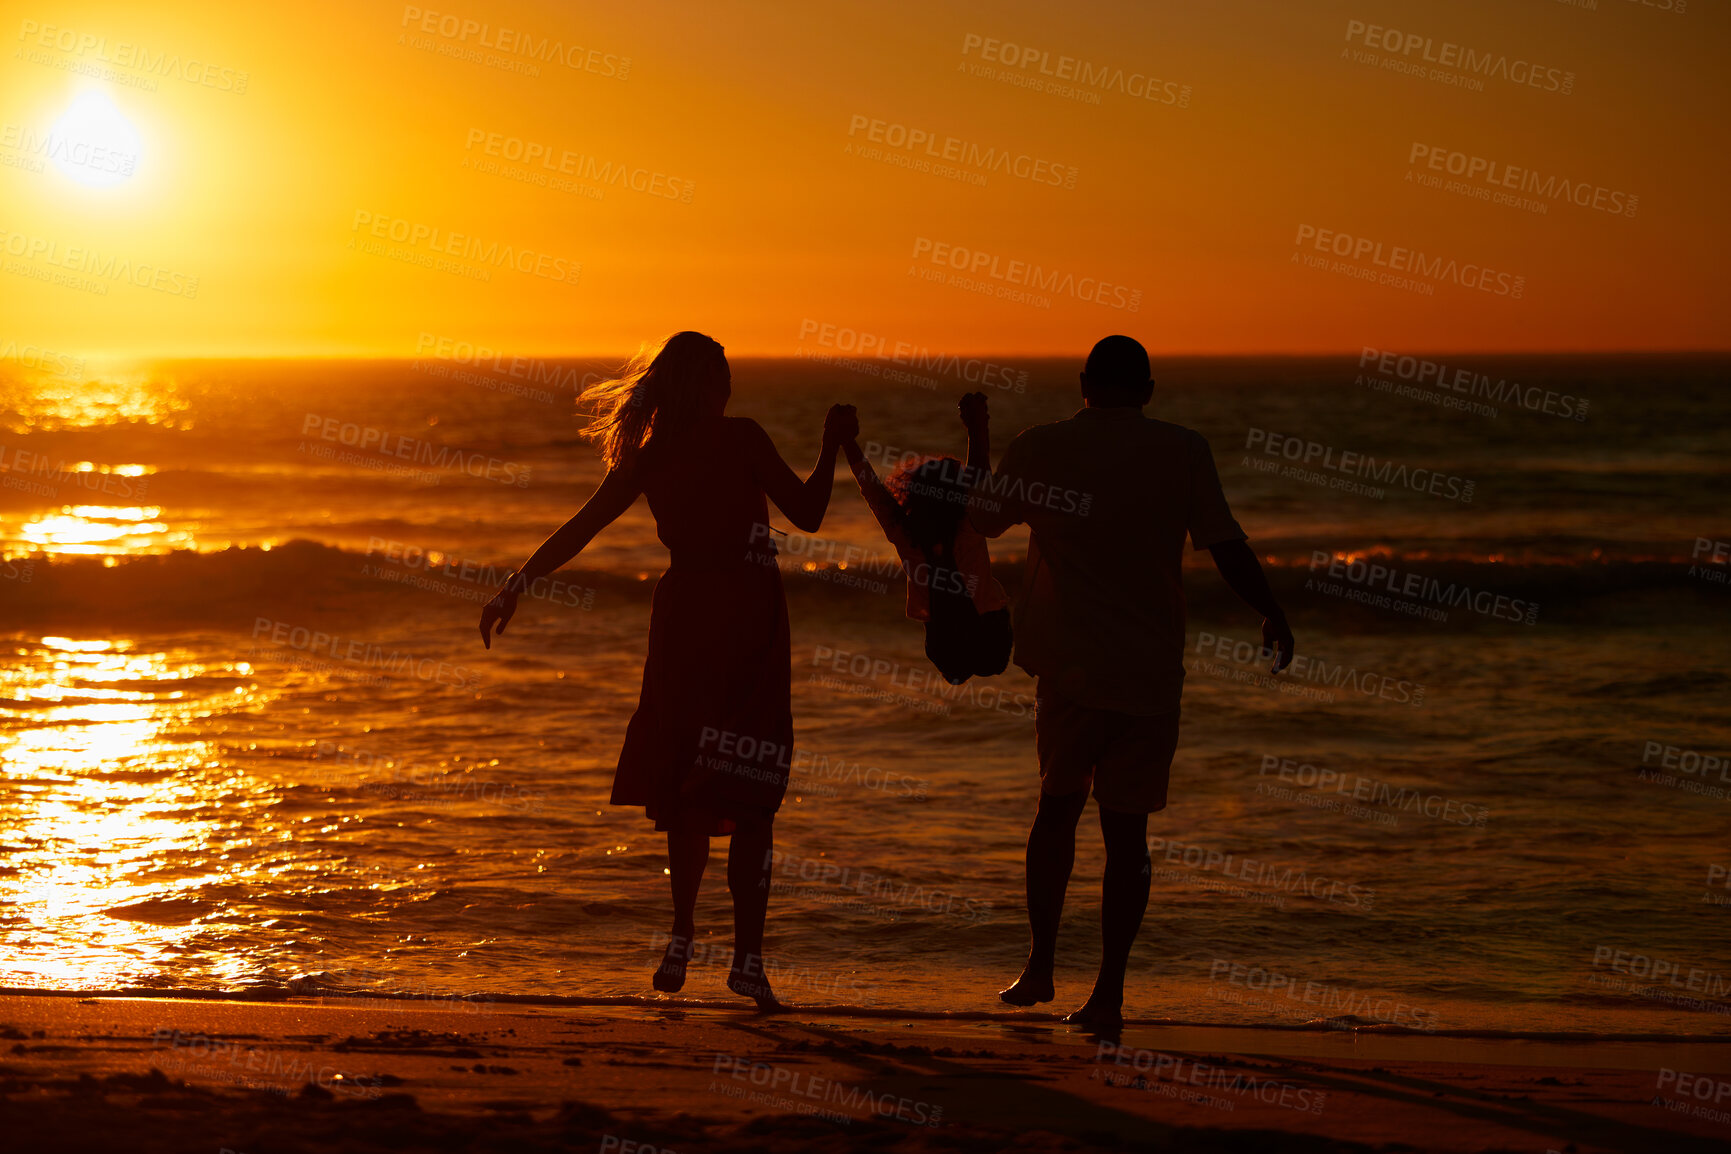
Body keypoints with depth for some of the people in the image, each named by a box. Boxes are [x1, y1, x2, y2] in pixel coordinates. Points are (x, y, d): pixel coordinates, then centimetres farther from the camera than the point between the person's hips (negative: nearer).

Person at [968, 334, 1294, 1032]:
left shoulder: (1041, 448, -1)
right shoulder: (1182, 452, -4)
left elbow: (981, 519, 13)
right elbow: (1227, 546, -2)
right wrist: (1273, 617, 13)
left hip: (1070, 667, 1)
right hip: (1150, 672, -1)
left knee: (1057, 806, 19)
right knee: (1126, 830, 5)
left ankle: (1040, 964, 13)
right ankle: (1108, 993, 3)